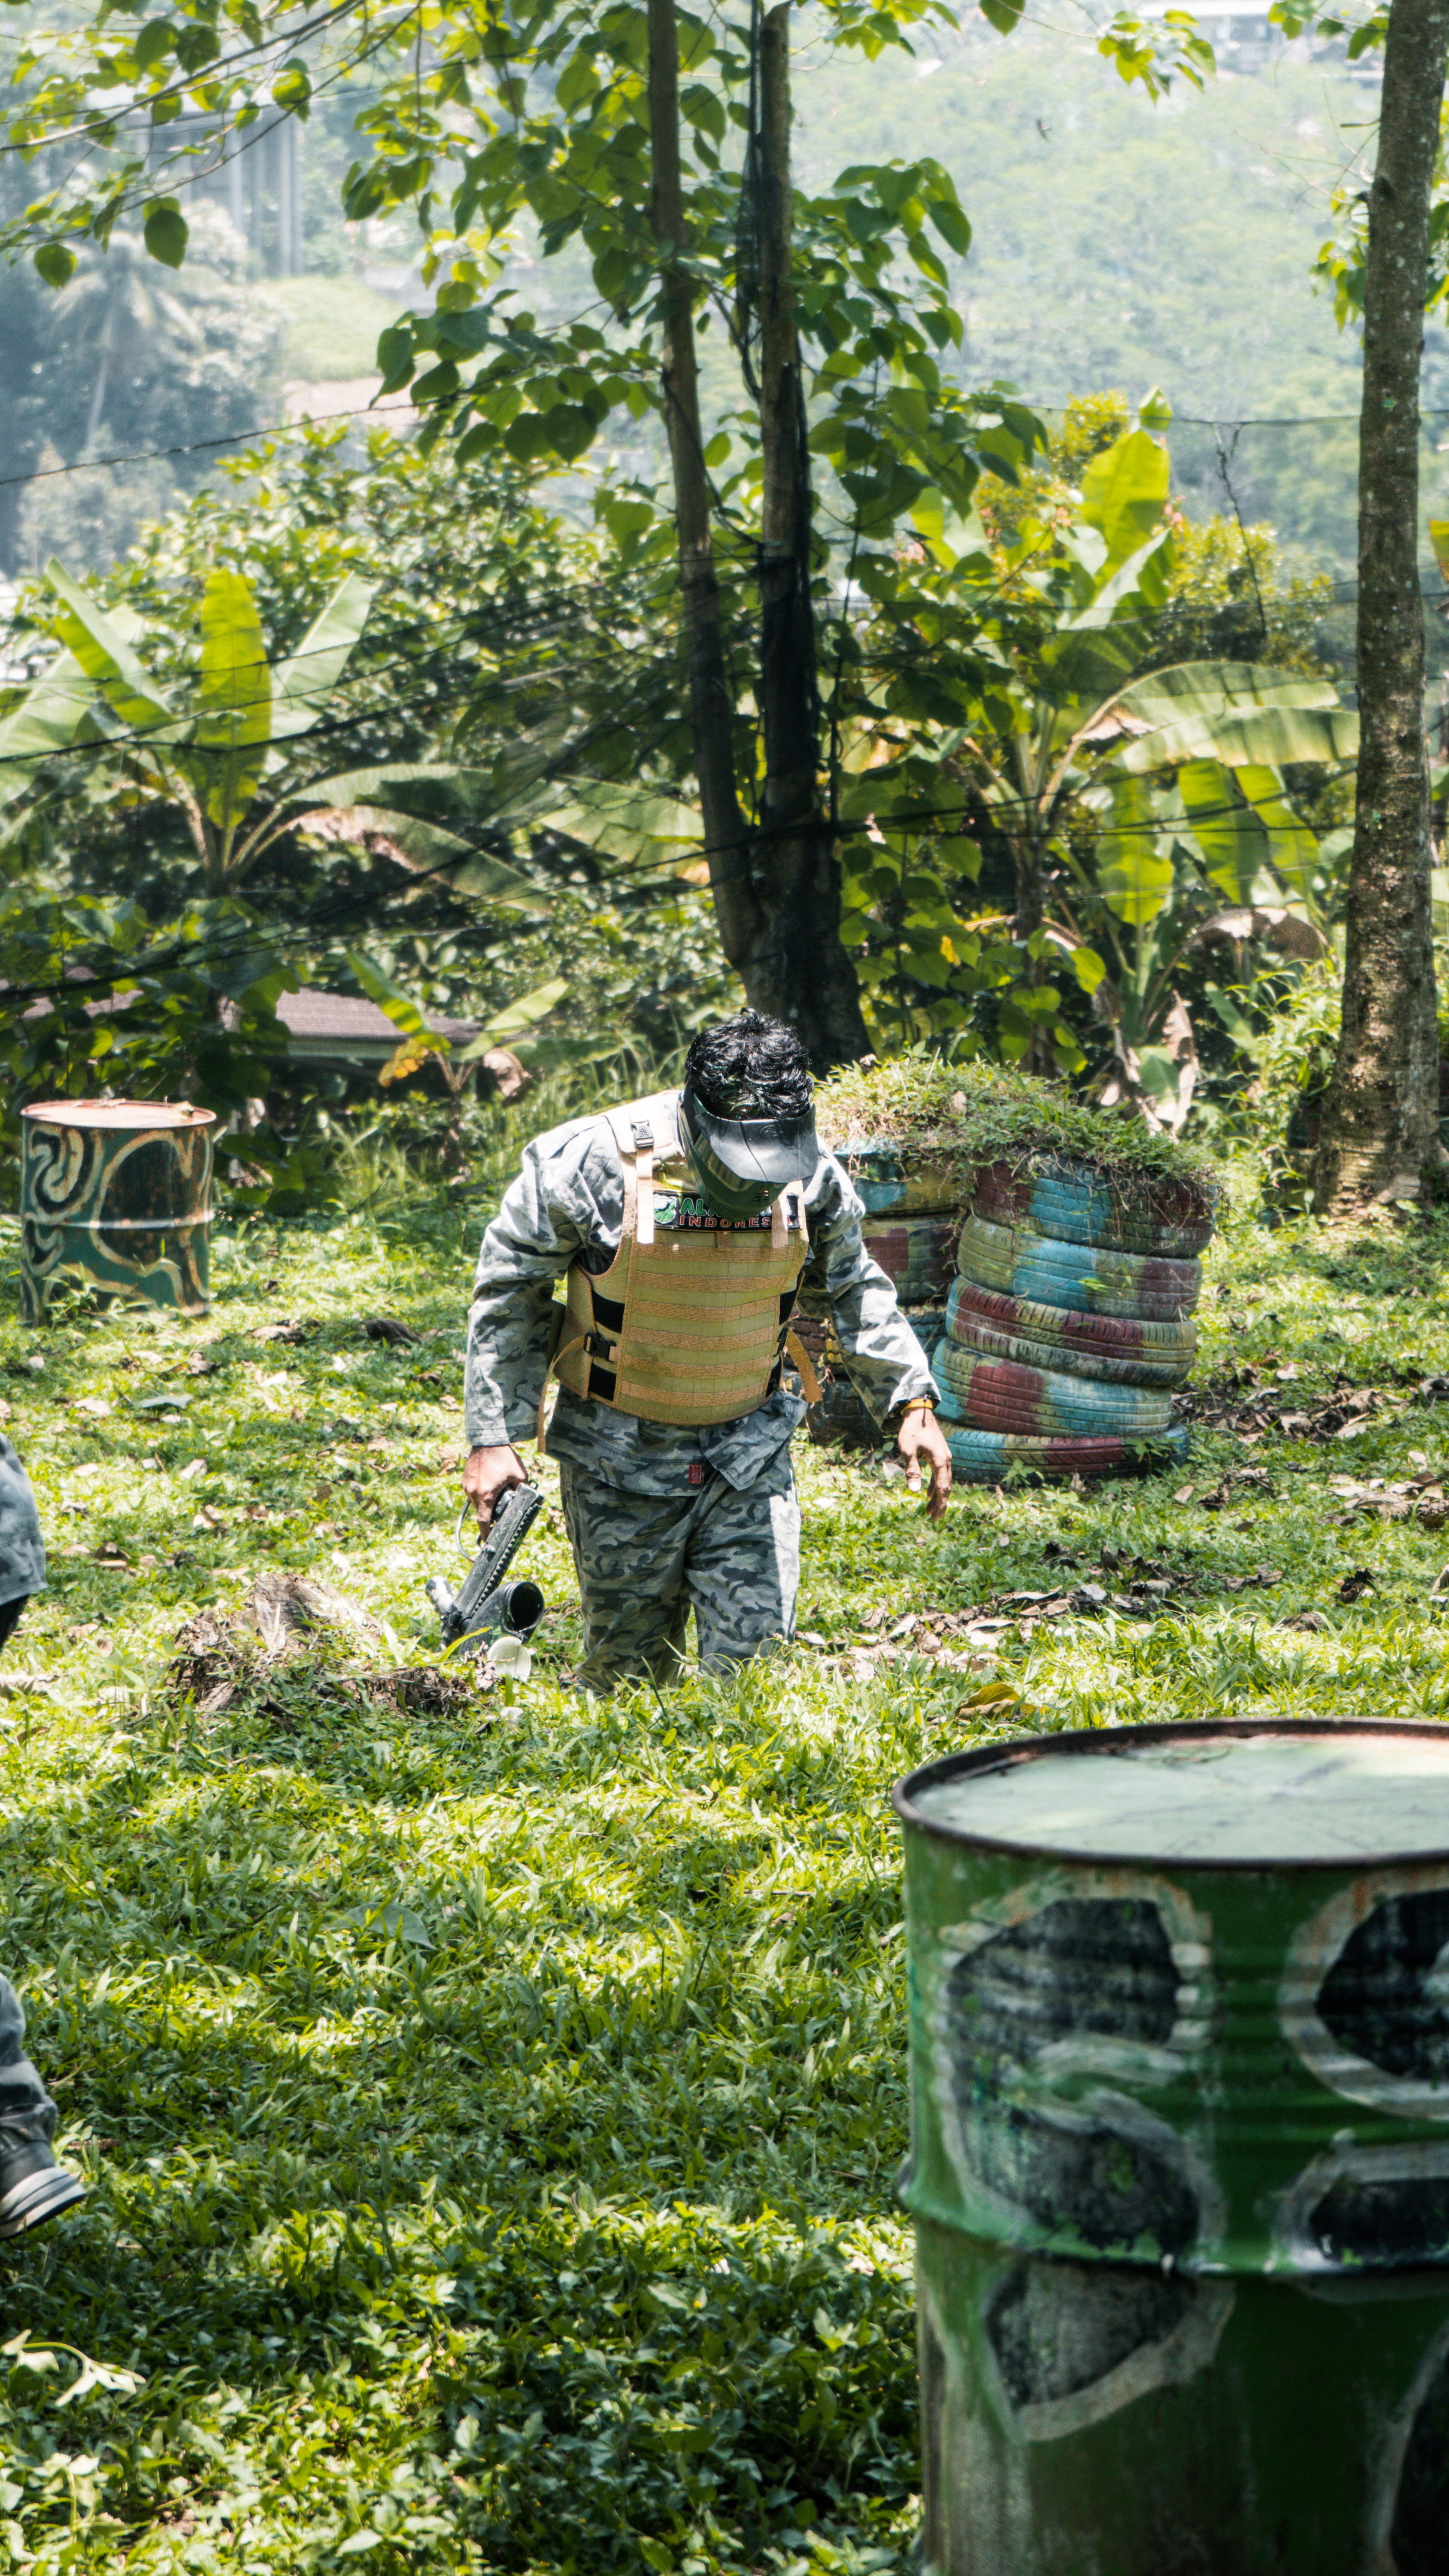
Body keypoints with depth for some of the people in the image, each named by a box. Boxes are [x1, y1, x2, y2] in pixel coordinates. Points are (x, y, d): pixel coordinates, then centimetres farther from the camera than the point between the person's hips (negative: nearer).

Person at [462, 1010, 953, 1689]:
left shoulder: (811, 1175, -7)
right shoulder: (596, 1164, -18)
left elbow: (852, 1289, 13)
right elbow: (509, 1294, -6)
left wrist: (911, 1401, 4)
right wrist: (494, 1438, -7)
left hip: (749, 1456, 2)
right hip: (621, 1462, -2)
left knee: (755, 1657, -8)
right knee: (627, 1669, 8)